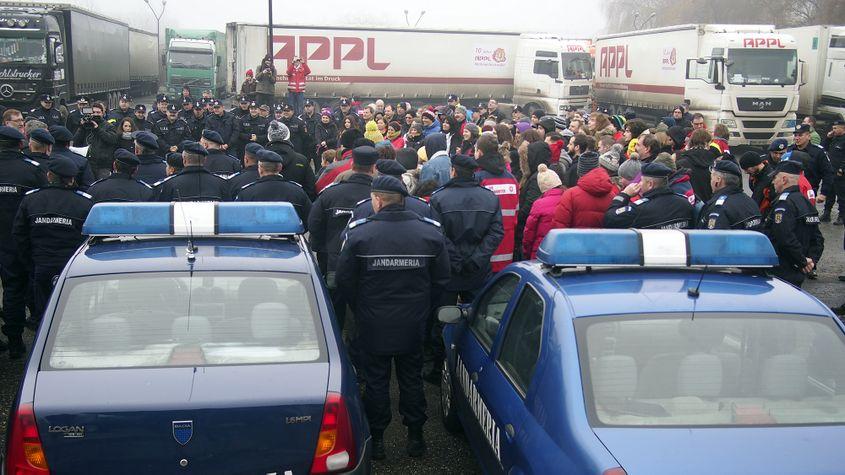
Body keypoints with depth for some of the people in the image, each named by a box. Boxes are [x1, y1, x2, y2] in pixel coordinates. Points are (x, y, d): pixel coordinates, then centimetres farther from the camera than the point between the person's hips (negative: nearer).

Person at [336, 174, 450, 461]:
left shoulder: (359, 233, -13)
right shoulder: (430, 231, -6)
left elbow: (345, 279, -6)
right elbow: (441, 278, 1)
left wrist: (360, 310, 9)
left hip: (373, 324, -2)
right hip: (414, 324, 2)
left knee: (376, 380, 11)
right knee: (411, 378, 16)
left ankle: (376, 440, 20)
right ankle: (415, 437, 24)